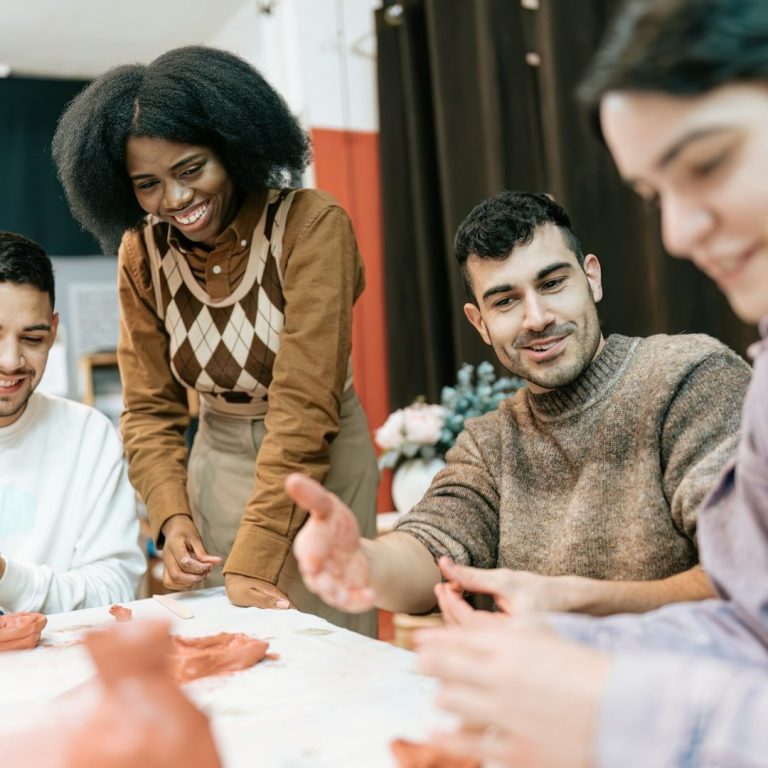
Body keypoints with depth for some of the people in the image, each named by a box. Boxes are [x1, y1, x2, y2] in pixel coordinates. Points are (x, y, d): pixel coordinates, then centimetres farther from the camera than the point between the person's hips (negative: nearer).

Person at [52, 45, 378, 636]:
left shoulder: (312, 226, -21)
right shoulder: (141, 254, -6)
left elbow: (303, 405, -25)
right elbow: (150, 408, -1)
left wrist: (253, 561, -29)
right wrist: (172, 516, -17)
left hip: (323, 460, -3)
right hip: (220, 462, 4)